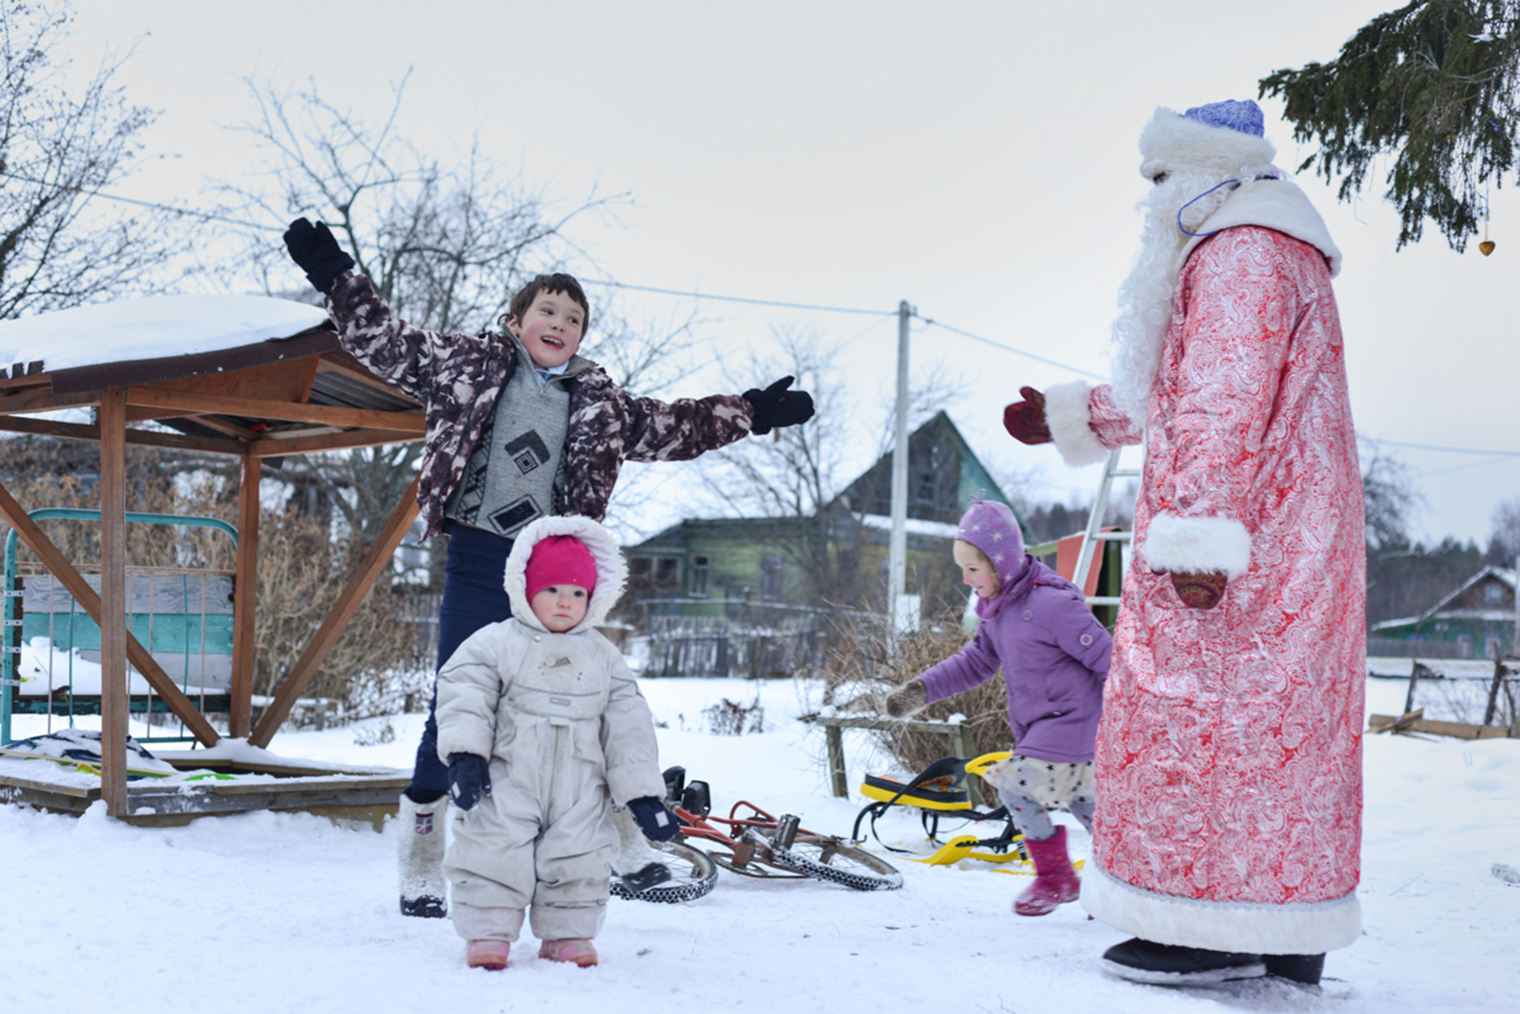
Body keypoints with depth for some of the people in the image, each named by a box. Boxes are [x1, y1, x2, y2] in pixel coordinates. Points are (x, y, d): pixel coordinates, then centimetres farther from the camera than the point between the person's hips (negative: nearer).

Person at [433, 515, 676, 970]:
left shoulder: (603, 657, 10)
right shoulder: (496, 643, -1)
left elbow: (629, 726, 10)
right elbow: (464, 695, -8)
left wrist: (642, 793, 6)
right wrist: (464, 754, -22)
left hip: (578, 789, 3)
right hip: (506, 782, -3)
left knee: (579, 858, 5)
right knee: (495, 852, -6)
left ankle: (568, 933, 21)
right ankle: (488, 932, 10)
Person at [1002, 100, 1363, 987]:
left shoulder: (1241, 251, -11)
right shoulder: (1265, 252, 24)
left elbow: (1226, 407, -22)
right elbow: (1176, 398, 31)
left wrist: (1196, 539, -27)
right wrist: (1069, 417, 33)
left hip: (1245, 537, -11)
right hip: (1284, 543, 11)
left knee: (1198, 712, -9)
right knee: (1277, 722, 10)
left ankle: (1218, 933, -8)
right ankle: (1284, 940, 14)